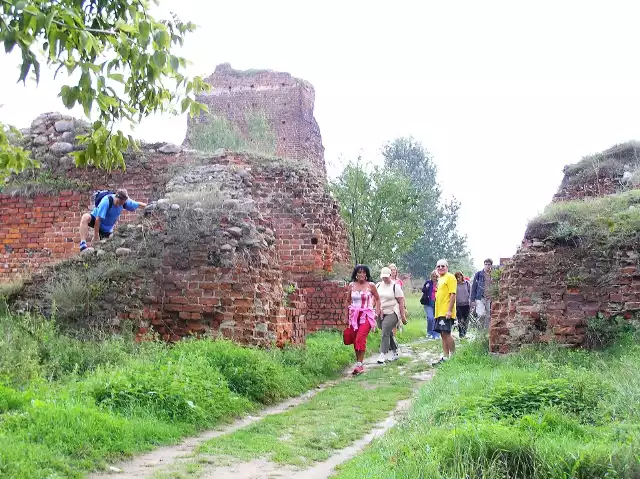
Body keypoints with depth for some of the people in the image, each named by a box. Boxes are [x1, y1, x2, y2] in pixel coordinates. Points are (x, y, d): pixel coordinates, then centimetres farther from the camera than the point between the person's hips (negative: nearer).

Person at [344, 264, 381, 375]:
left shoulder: (371, 285, -3)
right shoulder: (351, 285, 4)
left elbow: (377, 299, 10)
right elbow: (348, 301, 12)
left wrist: (377, 312, 3)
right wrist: (347, 317, 10)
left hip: (366, 315, -4)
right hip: (354, 315, 4)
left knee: (360, 339, -15)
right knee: (355, 340, 7)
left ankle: (359, 365, -12)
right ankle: (358, 361, 20)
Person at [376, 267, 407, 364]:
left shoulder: (395, 286, -5)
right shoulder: (378, 286, 11)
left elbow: (401, 301, -6)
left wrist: (403, 315, -9)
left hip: (392, 313, -6)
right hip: (381, 313, 6)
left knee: (385, 333, -15)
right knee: (389, 334, 13)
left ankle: (383, 355, -14)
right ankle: (395, 353, 26)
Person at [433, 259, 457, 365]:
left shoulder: (450, 277, -7)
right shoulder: (439, 279, 20)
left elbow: (453, 294, -14)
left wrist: (450, 310, -21)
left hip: (446, 312, -9)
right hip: (439, 311, 9)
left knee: (446, 333, -11)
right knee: (443, 334, 9)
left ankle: (453, 356, -4)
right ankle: (445, 357, 12)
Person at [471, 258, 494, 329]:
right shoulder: (478, 274, 2)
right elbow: (474, 287, 2)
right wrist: (472, 300, -4)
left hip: (489, 299, 3)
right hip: (480, 298, -3)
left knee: (488, 317, 3)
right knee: (481, 314, -21)